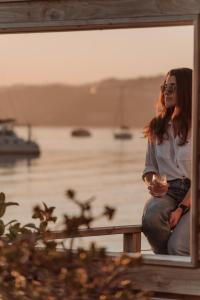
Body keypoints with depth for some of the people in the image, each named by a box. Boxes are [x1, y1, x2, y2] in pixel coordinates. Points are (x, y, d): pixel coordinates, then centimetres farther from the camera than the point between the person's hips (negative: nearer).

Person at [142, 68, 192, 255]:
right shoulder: (157, 127, 14)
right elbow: (149, 167, 21)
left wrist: (181, 208, -17)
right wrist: (152, 184, -4)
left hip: (193, 195, -4)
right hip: (167, 192, 4)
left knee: (177, 247, -28)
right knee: (151, 215, -34)